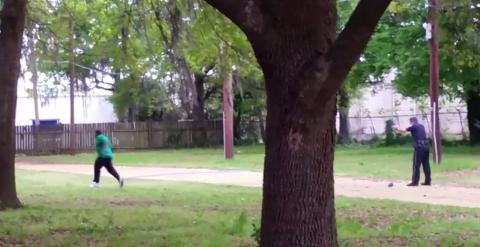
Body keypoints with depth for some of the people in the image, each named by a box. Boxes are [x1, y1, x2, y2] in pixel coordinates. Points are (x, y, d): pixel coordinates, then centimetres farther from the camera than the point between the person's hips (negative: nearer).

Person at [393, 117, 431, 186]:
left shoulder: (413, 127, -2)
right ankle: (428, 181, 12)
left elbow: (404, 130, 2)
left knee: (416, 165, -4)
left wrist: (397, 128, 22)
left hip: (419, 147, -7)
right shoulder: (421, 126, 21)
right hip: (426, 146, 7)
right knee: (426, 164, 10)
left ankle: (415, 181, -4)